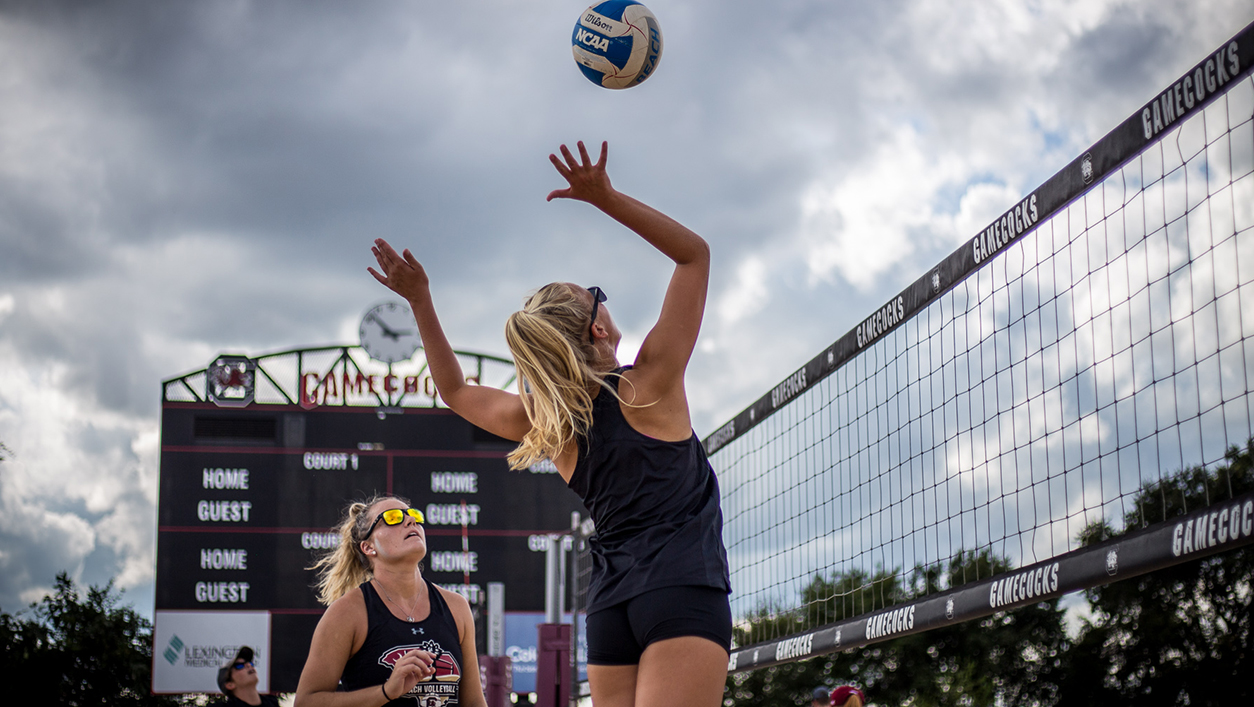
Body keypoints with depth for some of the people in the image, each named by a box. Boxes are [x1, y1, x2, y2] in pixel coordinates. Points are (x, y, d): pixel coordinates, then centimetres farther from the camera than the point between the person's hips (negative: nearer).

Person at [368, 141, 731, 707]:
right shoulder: (647, 388, -3)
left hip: (610, 605, 6)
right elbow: (694, 254, 2)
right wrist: (608, 199, -3)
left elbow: (455, 391, 29)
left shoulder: (545, 422, 9)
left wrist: (420, 301, 28)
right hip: (683, 594, -6)